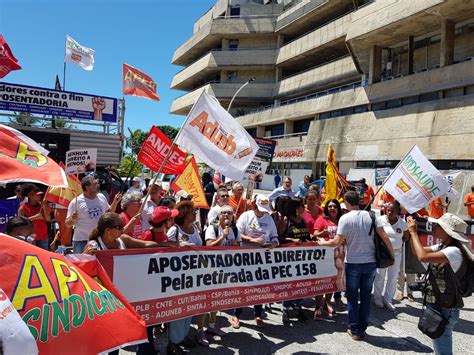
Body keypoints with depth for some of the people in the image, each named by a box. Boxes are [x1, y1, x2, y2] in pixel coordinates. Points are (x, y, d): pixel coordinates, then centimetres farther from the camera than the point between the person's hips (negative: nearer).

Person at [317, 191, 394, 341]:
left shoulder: (345, 218, -13)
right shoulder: (371, 215, -3)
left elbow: (337, 242, -15)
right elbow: (384, 237, -5)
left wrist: (323, 243, 2)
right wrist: (392, 255, 5)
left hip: (353, 263, -3)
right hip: (370, 262, 3)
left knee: (352, 296, 11)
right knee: (366, 296, 14)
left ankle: (355, 330, 16)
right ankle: (362, 328, 23)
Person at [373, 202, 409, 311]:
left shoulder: (402, 222, -2)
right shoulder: (380, 220, -10)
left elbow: (406, 236, 11)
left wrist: (398, 243, 2)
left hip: (396, 253, 3)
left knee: (393, 277, 9)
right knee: (380, 275, 6)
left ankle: (388, 300, 23)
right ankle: (377, 298, 21)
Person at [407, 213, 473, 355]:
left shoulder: (454, 251, -24)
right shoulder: (443, 247, 5)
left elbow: (423, 257, -34)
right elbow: (417, 251, 10)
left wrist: (413, 232, -24)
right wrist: (412, 231, -3)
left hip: (444, 310, -9)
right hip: (438, 306, 9)